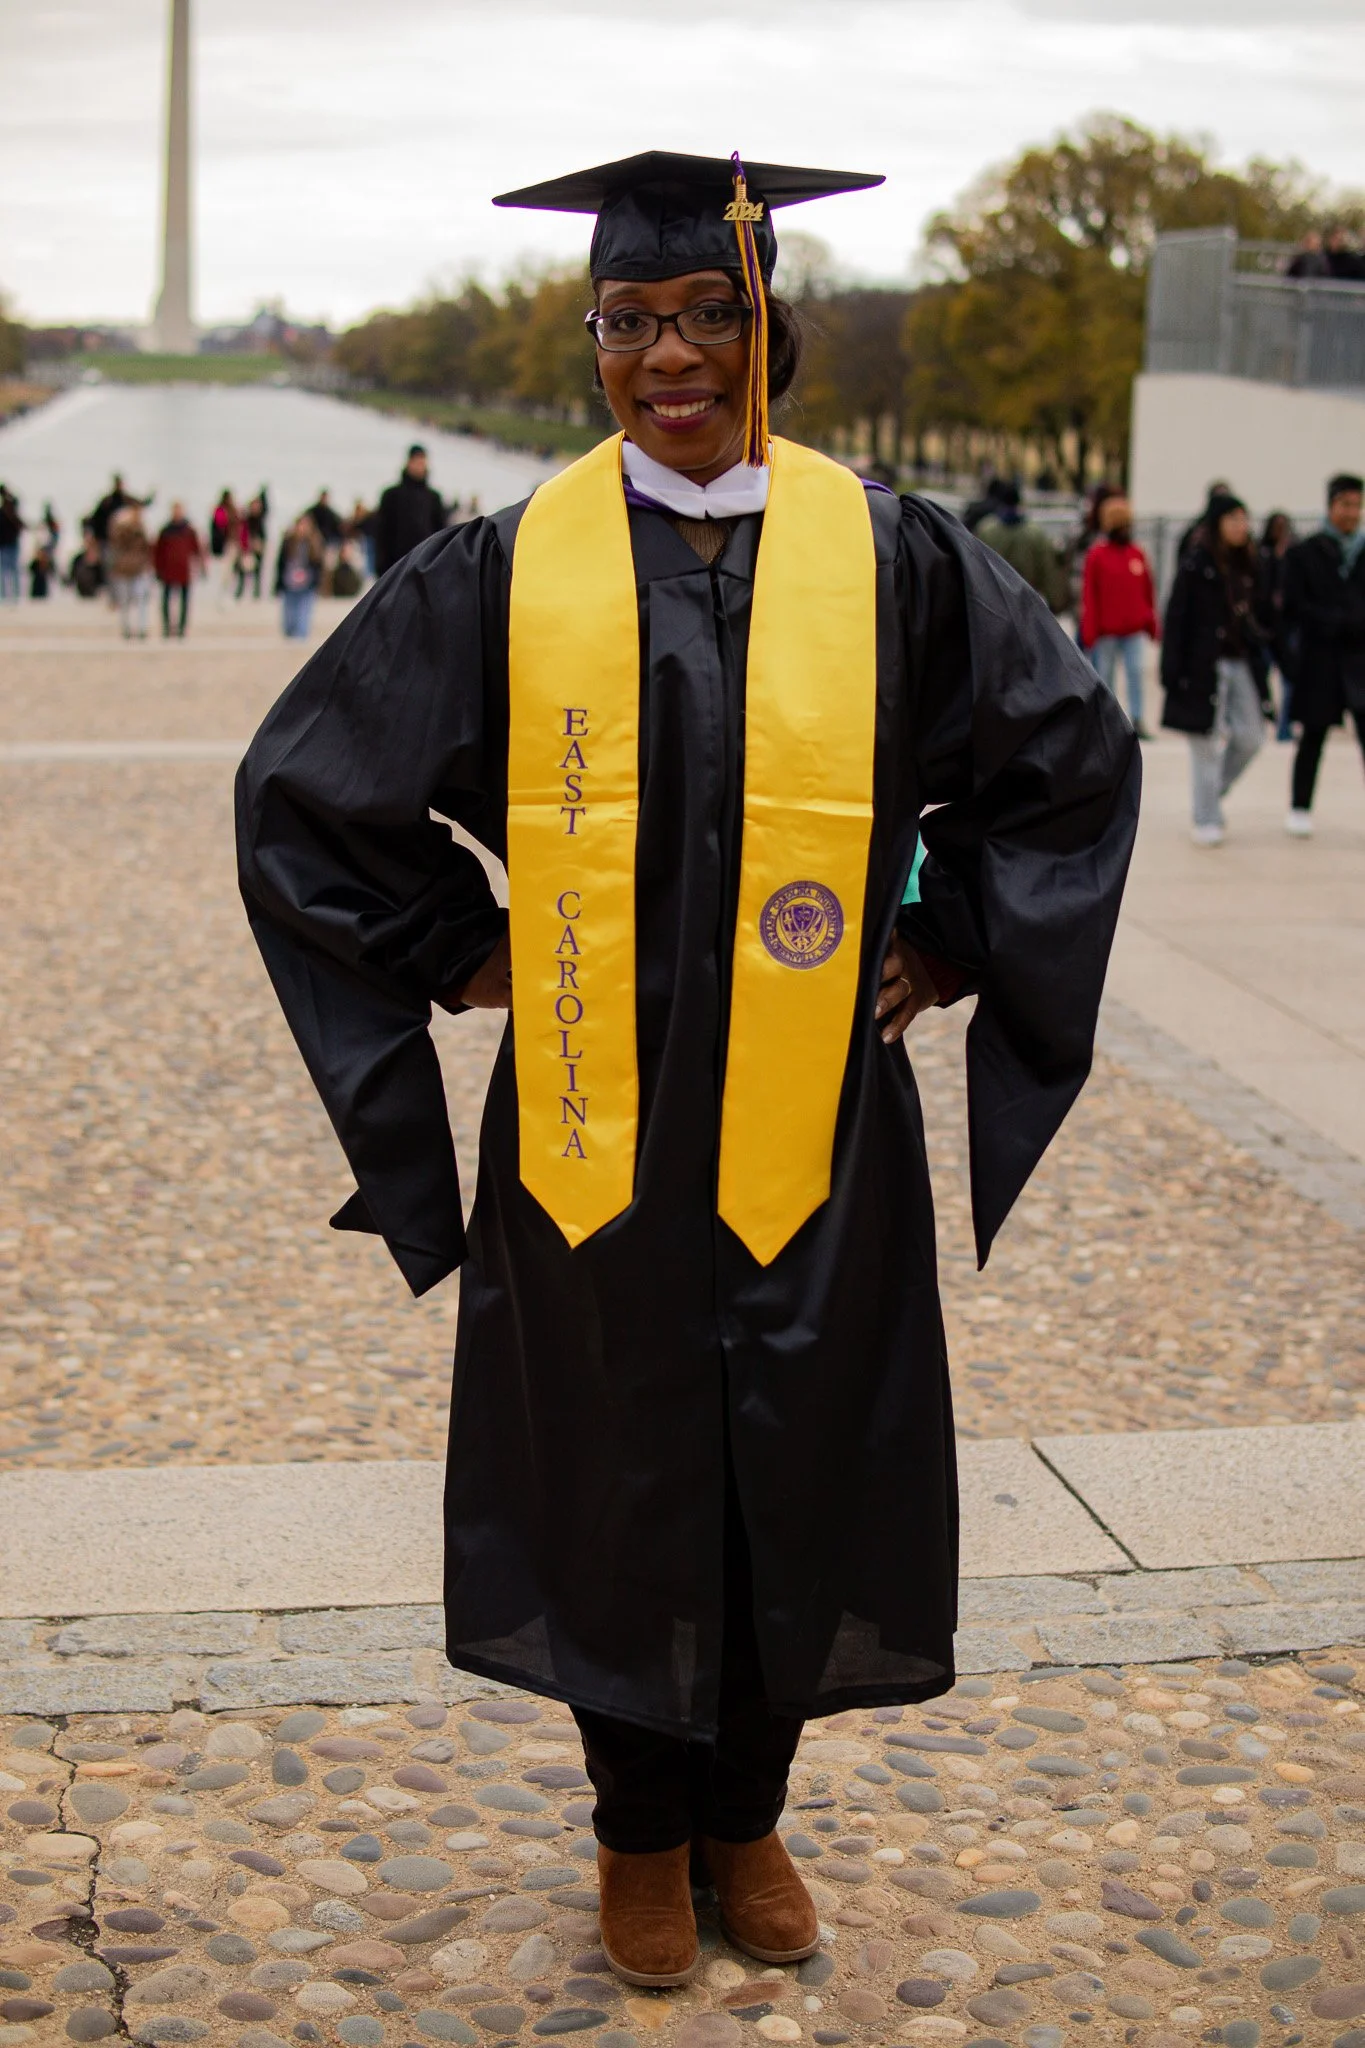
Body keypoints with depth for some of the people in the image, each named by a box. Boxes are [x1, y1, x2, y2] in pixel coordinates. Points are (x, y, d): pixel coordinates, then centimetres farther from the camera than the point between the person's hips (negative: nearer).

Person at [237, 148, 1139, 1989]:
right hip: (589, 1130, 0)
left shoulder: (887, 559, -2)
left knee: (793, 1482, 12)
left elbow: (1075, 752, 9)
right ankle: (643, 1832, 34)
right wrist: (455, 949, 2)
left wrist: (951, 942, 4)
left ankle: (746, 1815, 35)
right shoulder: (507, 573, -3)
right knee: (614, 1485, 11)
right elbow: (306, 787, 6)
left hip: (809, 1130, 1)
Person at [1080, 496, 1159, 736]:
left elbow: (1148, 591, 12)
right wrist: (1089, 631, -8)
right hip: (1106, 630, -2)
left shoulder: (1137, 554, 5)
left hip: (1134, 628, 2)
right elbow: (1089, 595, -5)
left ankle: (1137, 718, -2)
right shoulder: (1096, 555, -5)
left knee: (1135, 671, -6)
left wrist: (1151, 624, 13)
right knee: (1106, 675, 8)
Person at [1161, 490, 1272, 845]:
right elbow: (1176, 616, -10)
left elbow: (1258, 613, 17)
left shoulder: (1248, 564, 9)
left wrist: (1261, 649, 8)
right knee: (1206, 744, 0)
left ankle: (1211, 795, 26)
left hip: (1242, 665, 6)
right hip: (1205, 666, -6)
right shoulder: (1196, 564, -9)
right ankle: (1205, 820, 10)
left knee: (1250, 738, 5)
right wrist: (1172, 669, -14)